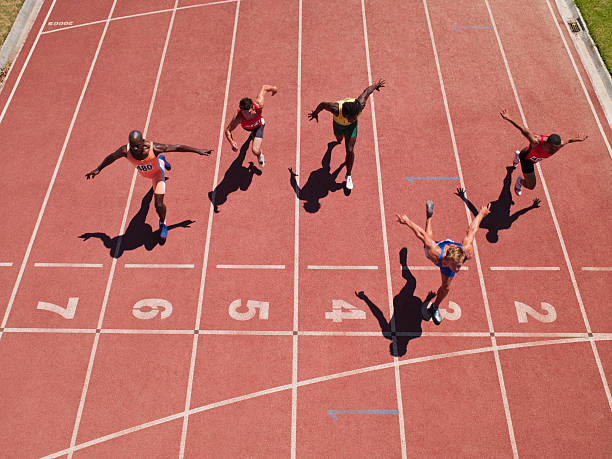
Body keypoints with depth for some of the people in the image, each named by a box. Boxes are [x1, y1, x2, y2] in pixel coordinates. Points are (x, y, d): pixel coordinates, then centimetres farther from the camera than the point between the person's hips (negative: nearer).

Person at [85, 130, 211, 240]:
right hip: (144, 173, 3)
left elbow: (177, 147, -33)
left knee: (159, 205, -10)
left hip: (157, 172, -3)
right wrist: (98, 169, -1)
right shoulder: (125, 151, -38)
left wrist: (198, 151, -28)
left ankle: (162, 222, 25)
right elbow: (110, 157, -16)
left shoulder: (153, 148, -44)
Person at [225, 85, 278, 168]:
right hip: (246, 127, 2)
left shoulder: (259, 105, -45)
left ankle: (260, 155, 22)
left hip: (258, 125, -1)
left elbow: (264, 87, -28)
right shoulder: (238, 118, -47)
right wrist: (232, 142, -55)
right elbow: (228, 130, -35)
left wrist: (273, 88, -6)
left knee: (255, 151, -15)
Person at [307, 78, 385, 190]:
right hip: (338, 123, 1)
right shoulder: (336, 109, -47)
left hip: (351, 126, -1)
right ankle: (340, 139, 76)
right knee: (339, 138, 34)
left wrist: (376, 85, -2)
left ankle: (349, 175, 14)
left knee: (350, 150, -9)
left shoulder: (361, 105, -43)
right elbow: (322, 104, -27)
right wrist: (315, 113, -6)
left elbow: (367, 90, -23)